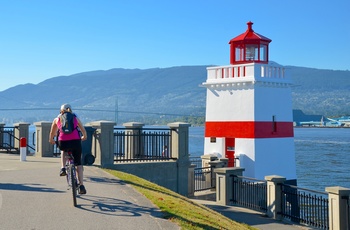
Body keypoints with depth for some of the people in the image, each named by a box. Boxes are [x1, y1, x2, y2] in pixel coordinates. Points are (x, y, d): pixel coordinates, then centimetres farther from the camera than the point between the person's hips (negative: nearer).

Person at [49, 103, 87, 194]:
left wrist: (51, 140, 50)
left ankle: (63, 168, 19)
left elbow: (52, 133, 31)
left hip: (63, 142, 0)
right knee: (78, 164, 13)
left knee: (63, 150, 37)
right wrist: (84, 137, 49)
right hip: (75, 141, 0)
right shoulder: (75, 118, 21)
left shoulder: (57, 119, 21)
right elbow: (83, 130, 29)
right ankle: (81, 185, 4)